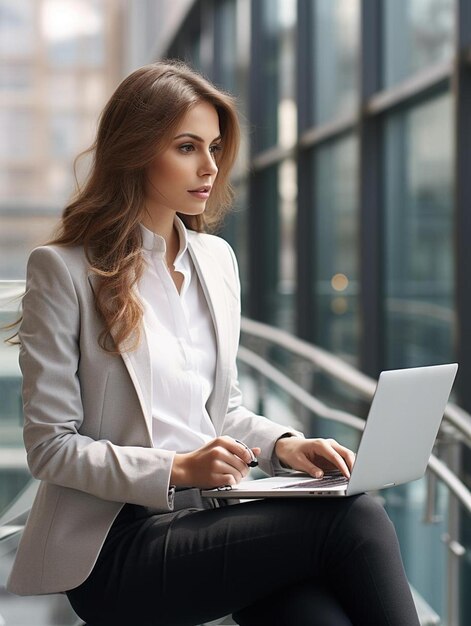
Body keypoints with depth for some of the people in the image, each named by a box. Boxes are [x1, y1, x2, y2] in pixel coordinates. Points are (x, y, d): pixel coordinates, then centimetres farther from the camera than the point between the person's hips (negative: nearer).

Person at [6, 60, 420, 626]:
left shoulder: (217, 259, 14)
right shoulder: (63, 270, -4)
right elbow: (50, 447, -7)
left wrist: (281, 445, 0)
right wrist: (176, 469, -18)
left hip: (210, 514, 5)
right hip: (116, 545, -5)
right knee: (354, 520, -26)